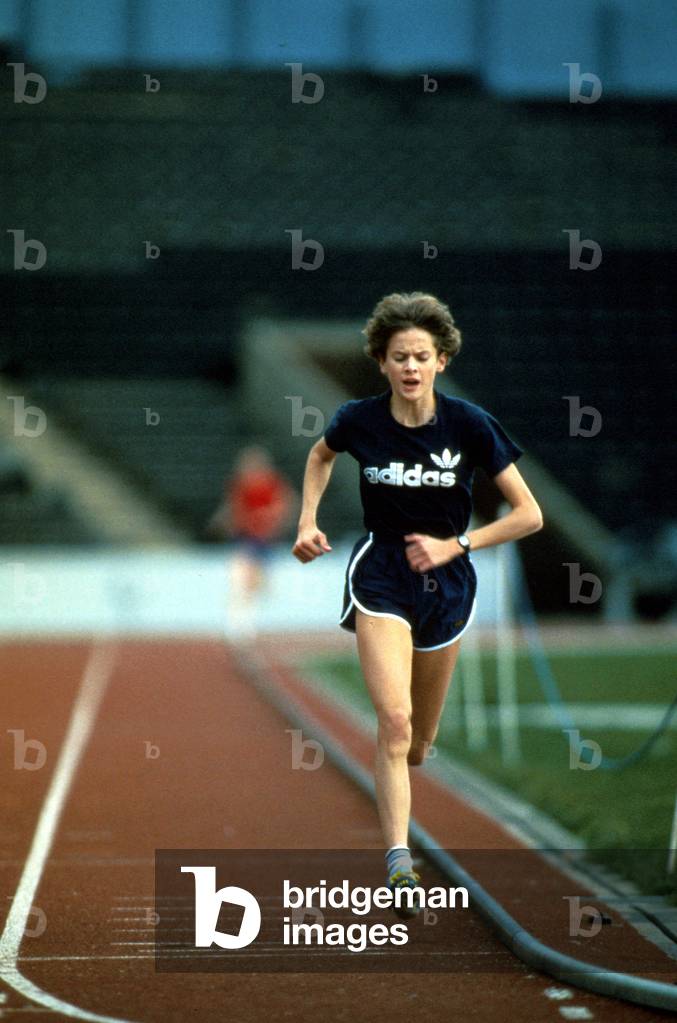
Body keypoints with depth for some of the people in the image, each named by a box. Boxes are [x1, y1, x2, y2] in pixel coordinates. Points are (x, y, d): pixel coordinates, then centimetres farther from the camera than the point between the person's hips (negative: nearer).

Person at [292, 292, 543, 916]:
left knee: (418, 742, 14)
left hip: (445, 585, 2)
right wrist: (309, 521, 5)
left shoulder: (470, 425, -13)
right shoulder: (360, 421, -9)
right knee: (394, 720, -22)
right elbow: (321, 454, 17)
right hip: (381, 577, -1)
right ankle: (398, 859, -24)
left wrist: (454, 545, -13)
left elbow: (529, 515, -8)